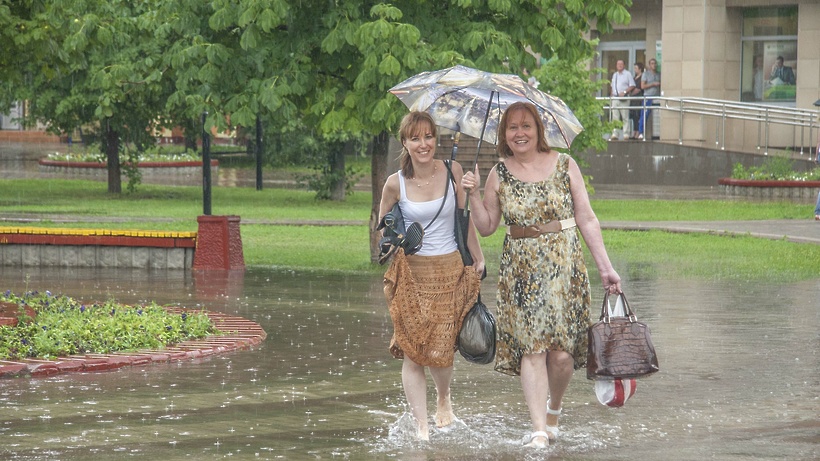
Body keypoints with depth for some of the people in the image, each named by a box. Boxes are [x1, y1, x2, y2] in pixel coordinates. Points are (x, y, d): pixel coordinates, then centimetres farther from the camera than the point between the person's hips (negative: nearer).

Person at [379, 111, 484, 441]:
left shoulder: (452, 172, -1)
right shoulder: (395, 184, -3)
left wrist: (478, 260, 6)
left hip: (449, 271, 0)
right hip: (411, 274, 0)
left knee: (440, 351, -6)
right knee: (412, 353, -5)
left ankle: (444, 399, 28)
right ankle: (421, 427, 3)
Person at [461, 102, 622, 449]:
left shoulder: (565, 166, 2)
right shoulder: (499, 175, 6)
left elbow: (586, 220, 5)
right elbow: (486, 227, 12)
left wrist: (605, 267, 3)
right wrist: (473, 195, -4)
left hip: (565, 267, -1)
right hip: (520, 271, 1)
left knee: (562, 353, -5)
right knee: (531, 347, -9)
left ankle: (554, 407, 25)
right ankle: (539, 429, -9)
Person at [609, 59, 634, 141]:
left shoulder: (627, 74, 1)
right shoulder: (614, 75, 18)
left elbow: (632, 85, -4)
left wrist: (624, 92, -15)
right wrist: (611, 94, 12)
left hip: (623, 98, -5)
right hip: (614, 98, 5)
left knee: (625, 117, -6)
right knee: (615, 117, 2)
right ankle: (615, 135, 1)